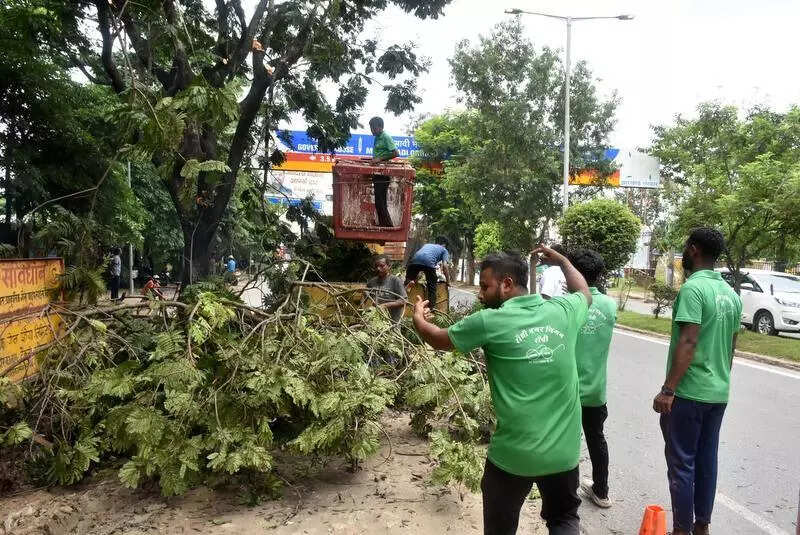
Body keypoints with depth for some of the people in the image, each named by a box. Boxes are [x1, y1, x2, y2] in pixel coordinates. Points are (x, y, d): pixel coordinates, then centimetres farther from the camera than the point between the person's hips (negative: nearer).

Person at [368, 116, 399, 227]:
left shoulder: (386, 137, -12)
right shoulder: (377, 138, 15)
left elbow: (395, 154, -19)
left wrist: (380, 159, -22)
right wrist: (373, 159, 14)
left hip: (383, 174, -9)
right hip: (377, 173, 9)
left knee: (380, 202, -9)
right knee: (379, 201, 13)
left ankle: (388, 226, -4)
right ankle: (382, 224, 21)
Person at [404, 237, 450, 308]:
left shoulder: (426, 245, 42)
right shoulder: (444, 250, 29)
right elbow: (444, 266, 16)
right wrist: (448, 281, 24)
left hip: (414, 259, 3)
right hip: (428, 262, -3)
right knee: (432, 287, 10)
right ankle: (432, 307, 4)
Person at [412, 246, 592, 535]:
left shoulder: (490, 322, -15)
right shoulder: (563, 311, -4)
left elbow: (439, 339, 2)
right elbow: (585, 292, 21)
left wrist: (418, 318, 22)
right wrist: (560, 259, 31)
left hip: (513, 455, -3)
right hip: (564, 452, 4)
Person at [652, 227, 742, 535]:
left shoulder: (693, 288, -17)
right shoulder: (731, 293, 10)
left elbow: (687, 343, -23)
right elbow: (731, 346, 16)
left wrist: (667, 390, -21)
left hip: (689, 393, -8)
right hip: (718, 392, 8)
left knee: (682, 463, 2)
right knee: (707, 460, 15)